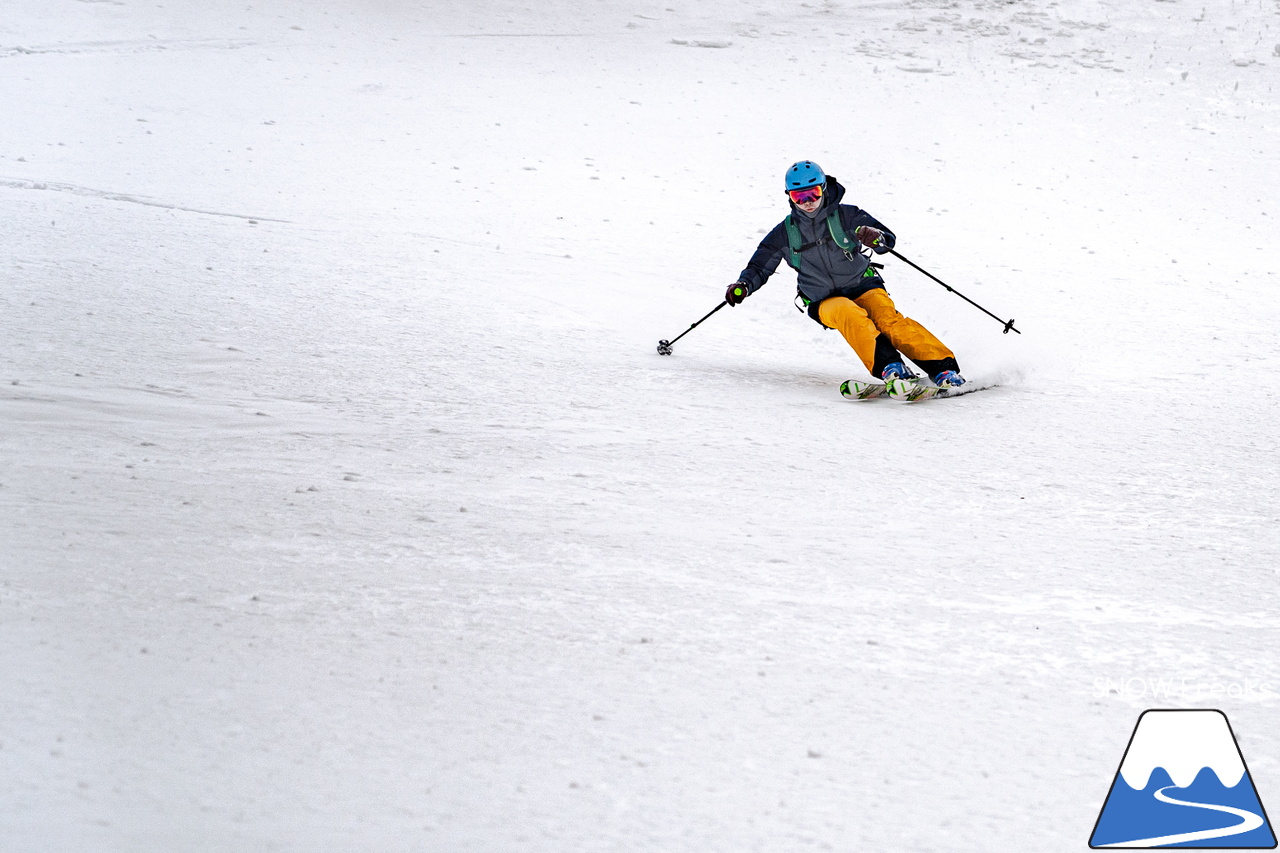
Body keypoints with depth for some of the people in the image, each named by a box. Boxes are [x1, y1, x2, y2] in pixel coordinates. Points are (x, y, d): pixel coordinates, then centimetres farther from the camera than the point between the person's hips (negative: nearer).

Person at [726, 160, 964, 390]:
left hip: (864, 286, -1)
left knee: (888, 319, -30)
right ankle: (888, 366, -47)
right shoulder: (786, 233, 5)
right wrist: (743, 286, -9)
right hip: (826, 302, 1)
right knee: (850, 314, -34)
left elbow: (889, 239, -8)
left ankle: (942, 368, -34)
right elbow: (759, 267, 13)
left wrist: (876, 238, -32)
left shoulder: (846, 216, -2)